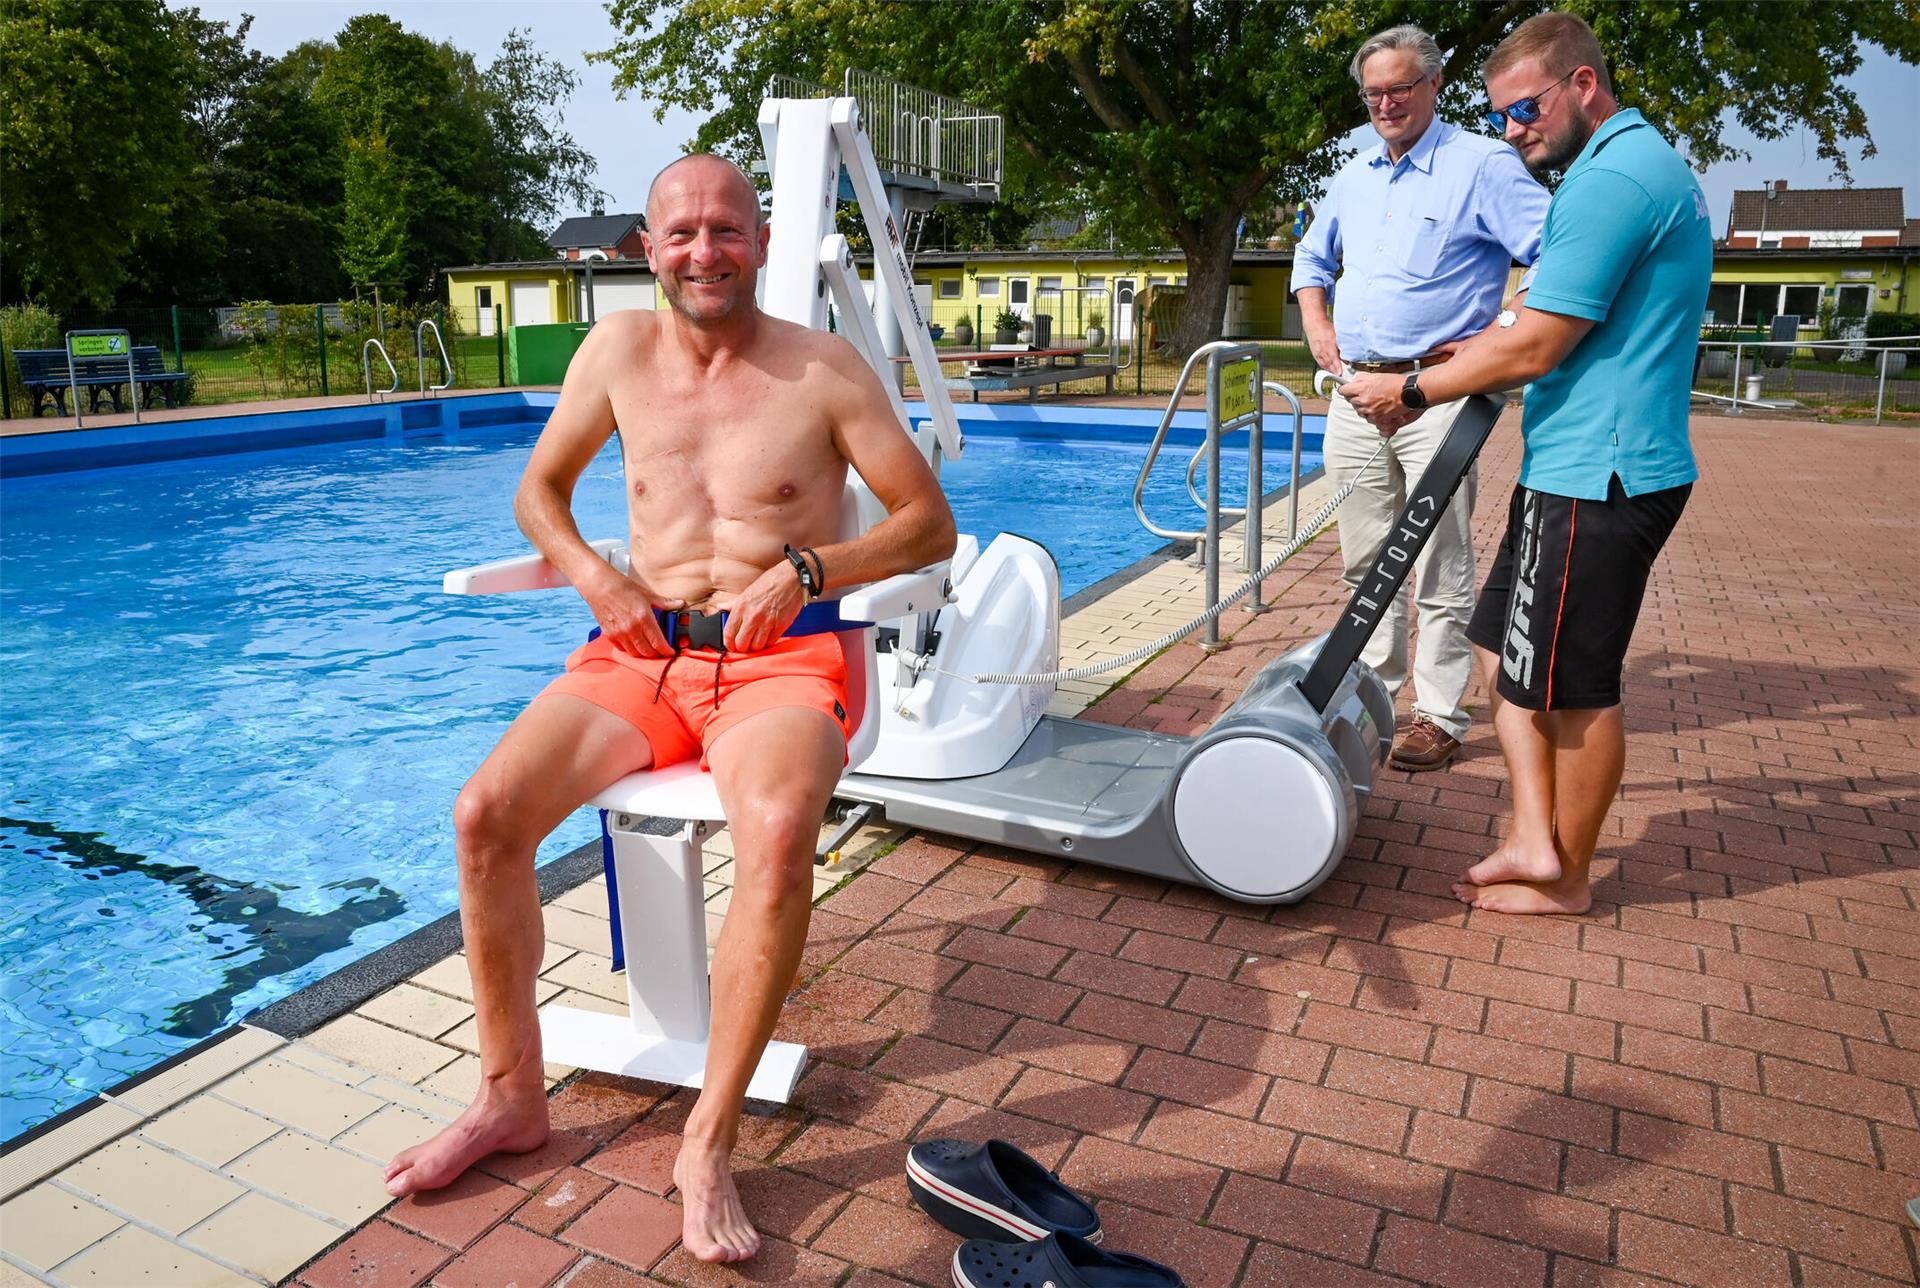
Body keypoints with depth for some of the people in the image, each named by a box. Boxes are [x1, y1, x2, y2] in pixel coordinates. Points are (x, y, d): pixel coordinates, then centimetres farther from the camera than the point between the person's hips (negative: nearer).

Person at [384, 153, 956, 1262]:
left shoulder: (824, 369, -1)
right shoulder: (620, 348, 9)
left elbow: (931, 524, 1)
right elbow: (541, 488, 18)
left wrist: (805, 569, -14)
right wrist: (594, 575, -3)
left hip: (780, 663, -3)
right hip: (642, 653, 4)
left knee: (780, 833, -36)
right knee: (486, 809, -19)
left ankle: (710, 1144, -18)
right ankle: (513, 1096, 3)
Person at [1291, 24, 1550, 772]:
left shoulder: (1483, 165, -4)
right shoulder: (1355, 178, 17)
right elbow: (1312, 255, 32)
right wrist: (1316, 323, 15)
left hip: (1434, 392, -6)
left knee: (1440, 570, -4)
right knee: (1366, 561, 11)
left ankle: (1439, 717, 3)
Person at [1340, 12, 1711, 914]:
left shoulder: (1612, 178, -16)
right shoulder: (1643, 164, 19)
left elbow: (1535, 347, -19)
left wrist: (1411, 391, -8)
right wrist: (1432, 382, 15)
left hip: (1597, 476, -11)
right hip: (1579, 466, 11)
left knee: (1573, 687, 1)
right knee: (1503, 652, 14)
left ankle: (1566, 880, 16)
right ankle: (1534, 842, 17)